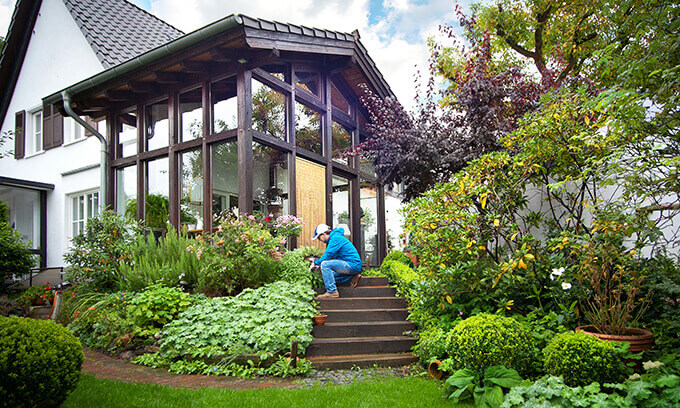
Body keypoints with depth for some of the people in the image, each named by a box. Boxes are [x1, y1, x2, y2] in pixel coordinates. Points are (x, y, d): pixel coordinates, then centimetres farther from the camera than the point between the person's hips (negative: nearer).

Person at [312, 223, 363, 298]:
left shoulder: (335, 238, -14)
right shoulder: (332, 238, 16)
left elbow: (328, 255, -18)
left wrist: (316, 262, -3)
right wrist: (316, 260, 15)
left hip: (353, 264, -11)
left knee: (325, 264, -21)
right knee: (328, 273, 18)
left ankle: (332, 292, -20)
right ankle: (352, 277, 11)